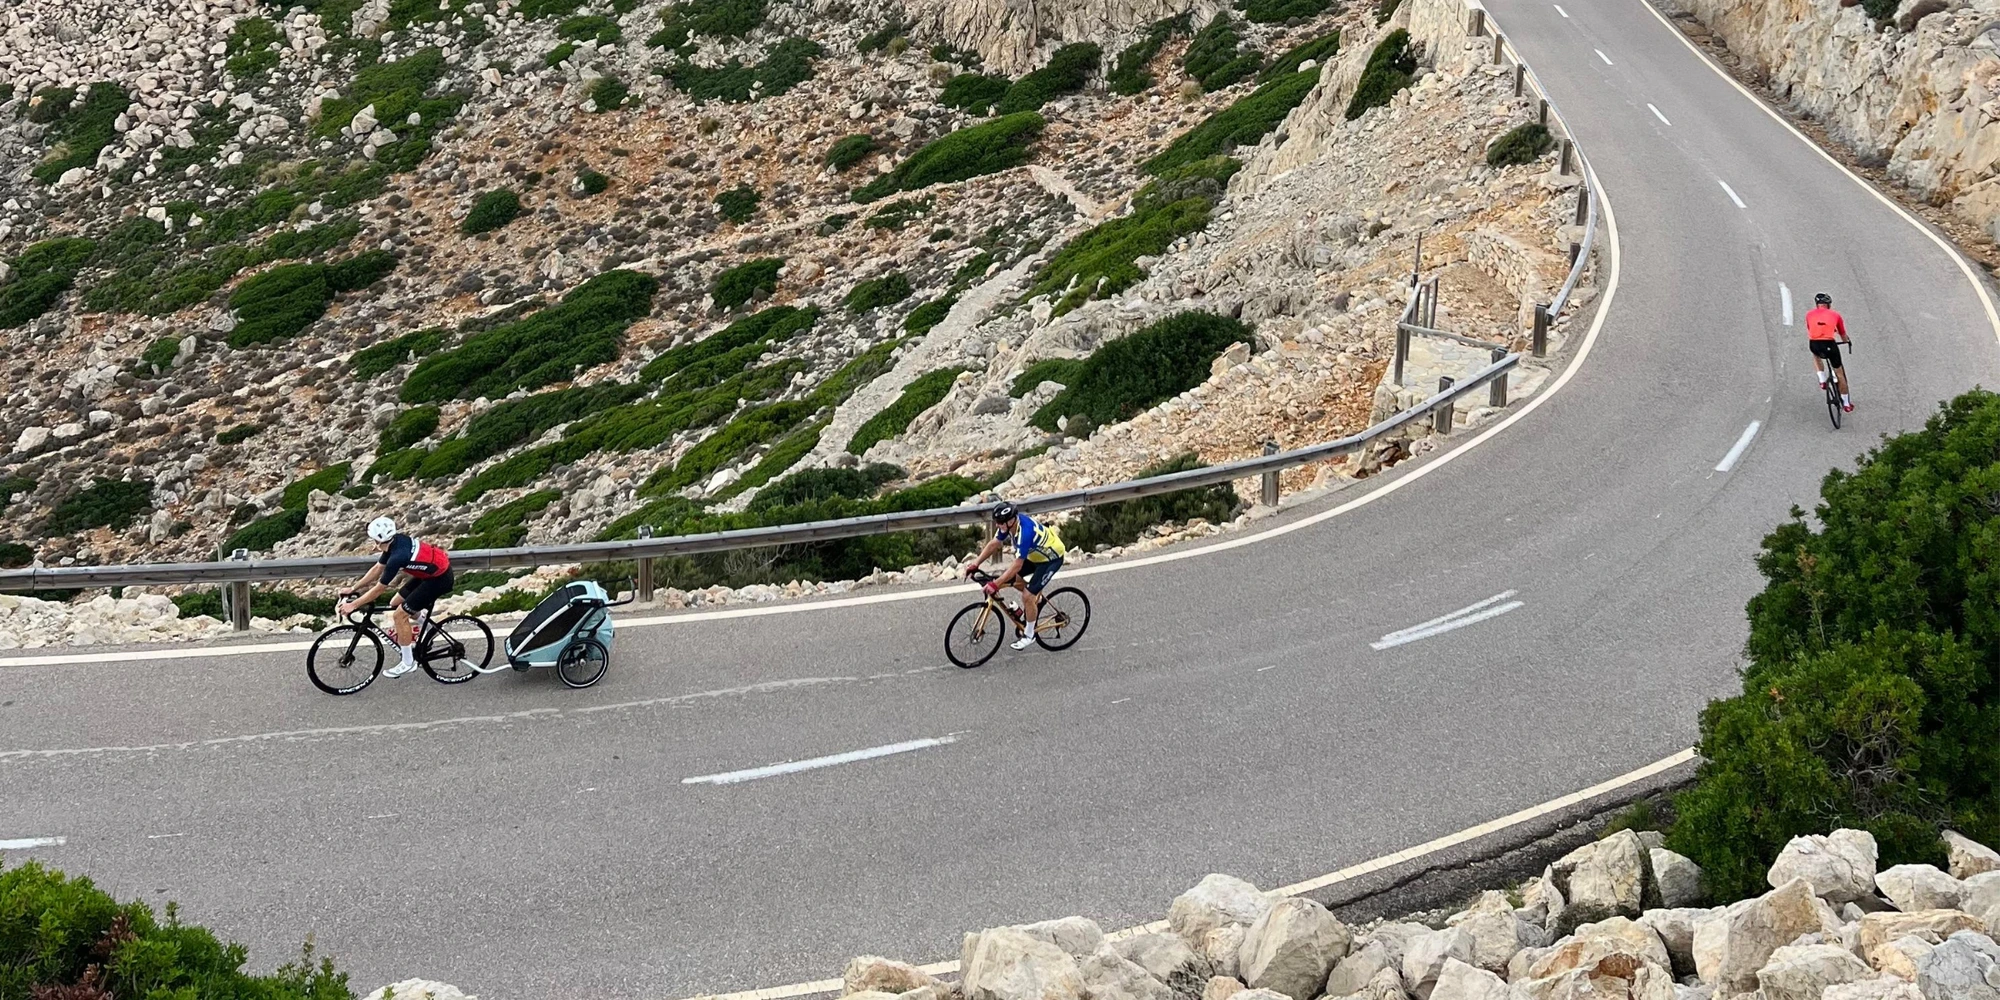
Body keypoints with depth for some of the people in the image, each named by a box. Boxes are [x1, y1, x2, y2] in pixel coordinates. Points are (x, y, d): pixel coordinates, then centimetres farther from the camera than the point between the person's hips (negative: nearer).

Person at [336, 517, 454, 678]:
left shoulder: (397, 557, -30)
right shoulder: (395, 540, -5)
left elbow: (378, 589, -21)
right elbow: (377, 569, 8)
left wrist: (353, 605, -13)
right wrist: (353, 589, 11)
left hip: (439, 578, -9)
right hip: (431, 570, 9)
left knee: (400, 614, -6)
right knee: (395, 604, 13)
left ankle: (408, 663, 6)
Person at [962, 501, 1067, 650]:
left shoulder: (1025, 532, -39)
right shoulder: (1008, 523, -16)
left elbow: (1017, 566, -37)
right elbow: (993, 544, -6)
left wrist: (995, 584, -37)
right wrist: (975, 563, -15)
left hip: (1052, 557, -9)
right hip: (1036, 553, 9)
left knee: (1027, 596, -11)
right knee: (1013, 579, 4)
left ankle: (1029, 635, 7)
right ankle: (1036, 594, 29)